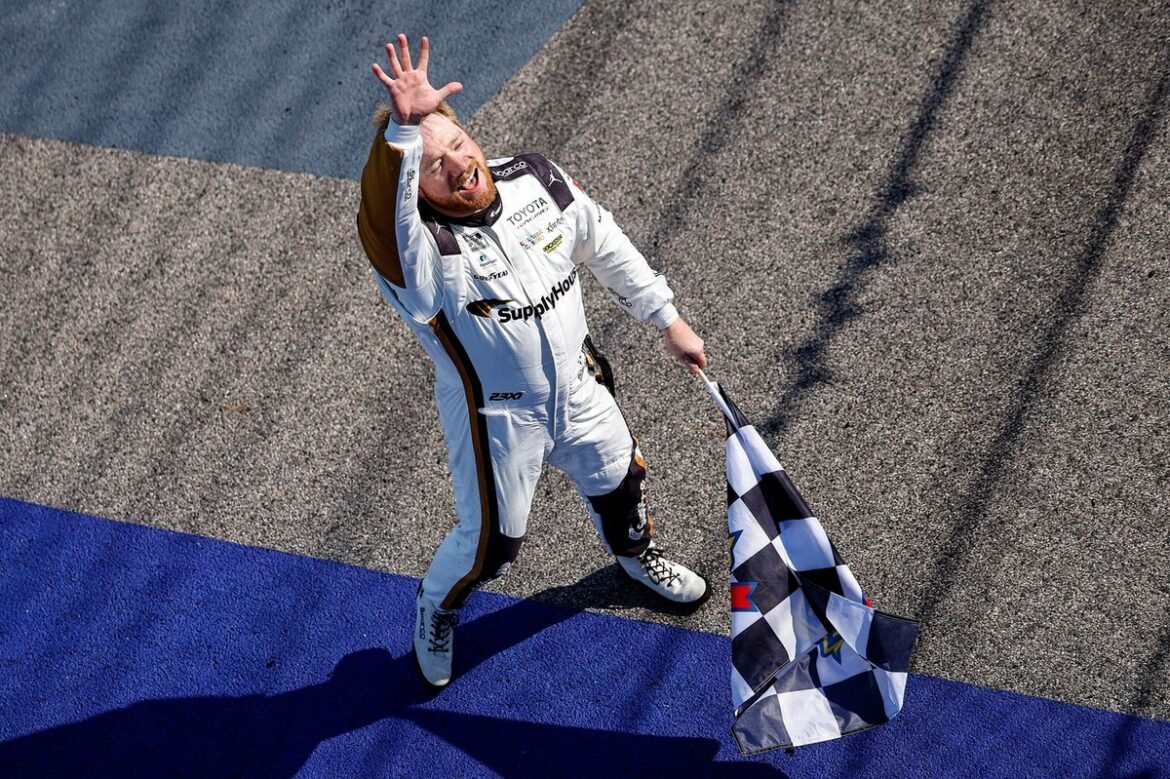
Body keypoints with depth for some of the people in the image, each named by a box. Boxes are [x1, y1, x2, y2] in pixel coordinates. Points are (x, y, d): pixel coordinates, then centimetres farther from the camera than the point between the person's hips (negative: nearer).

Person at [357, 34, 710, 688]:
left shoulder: (538, 180, -14)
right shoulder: (420, 251, -30)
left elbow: (607, 247, 1)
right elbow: (383, 214, -55)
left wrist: (668, 319, 8)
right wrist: (402, 128, -71)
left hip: (579, 388, 5)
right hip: (499, 418, -5)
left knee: (620, 480, 26)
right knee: (493, 545, 9)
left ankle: (635, 551, 62)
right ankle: (437, 608, 44)